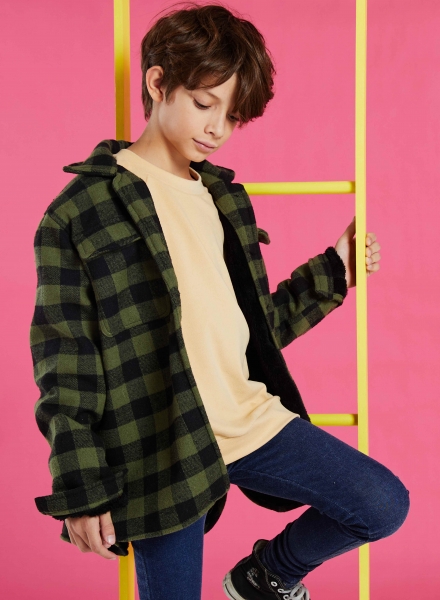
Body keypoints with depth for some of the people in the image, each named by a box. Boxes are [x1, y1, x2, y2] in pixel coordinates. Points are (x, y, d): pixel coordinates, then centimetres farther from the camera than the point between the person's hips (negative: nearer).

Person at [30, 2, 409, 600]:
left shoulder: (224, 197, 14)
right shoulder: (80, 211, -6)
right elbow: (64, 360, -8)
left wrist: (332, 271, 16)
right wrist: (81, 489, -10)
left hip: (252, 422, 6)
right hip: (163, 451, -5)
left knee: (385, 505, -1)